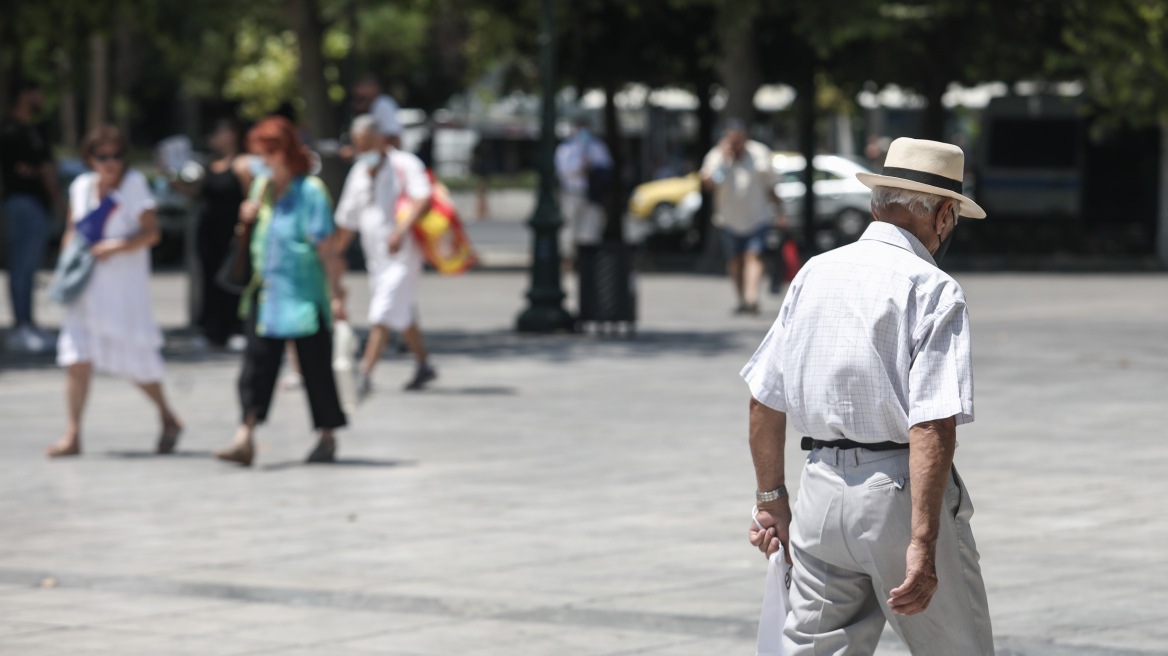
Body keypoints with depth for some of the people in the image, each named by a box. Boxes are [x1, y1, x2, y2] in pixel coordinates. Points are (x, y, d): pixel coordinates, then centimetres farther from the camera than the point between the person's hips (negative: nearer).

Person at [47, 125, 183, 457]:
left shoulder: (134, 184, -6)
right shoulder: (81, 187, 7)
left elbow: (151, 232, -11)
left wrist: (115, 247, -21)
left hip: (125, 283, -4)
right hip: (87, 287, 4)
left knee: (135, 357, 1)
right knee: (77, 357, -6)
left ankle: (168, 418, 24)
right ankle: (72, 433, -3)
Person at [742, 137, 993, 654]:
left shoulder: (813, 275, 9)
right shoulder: (933, 289, -10)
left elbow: (764, 401, 12)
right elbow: (933, 425, -19)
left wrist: (772, 499, 23)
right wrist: (923, 543, -22)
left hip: (822, 491, 6)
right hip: (899, 494, -6)